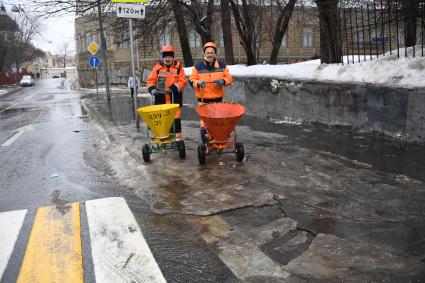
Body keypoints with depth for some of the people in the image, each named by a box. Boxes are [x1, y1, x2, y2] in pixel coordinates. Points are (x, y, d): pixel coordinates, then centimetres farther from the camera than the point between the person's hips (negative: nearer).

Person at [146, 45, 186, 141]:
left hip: (174, 98, -2)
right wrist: (152, 89, -13)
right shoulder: (158, 67, 8)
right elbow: (150, 80, 6)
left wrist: (173, 88, -18)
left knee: (176, 118, 1)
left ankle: (178, 138, 10)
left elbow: (182, 81, -4)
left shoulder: (178, 67, 4)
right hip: (161, 98, 2)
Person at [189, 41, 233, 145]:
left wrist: (223, 81, -13)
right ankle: (205, 143, 2)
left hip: (217, 98, 2)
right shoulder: (198, 67, 2)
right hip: (203, 99, -2)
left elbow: (229, 78, 10)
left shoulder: (222, 66, 8)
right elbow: (191, 80, 3)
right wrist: (198, 83, -18)